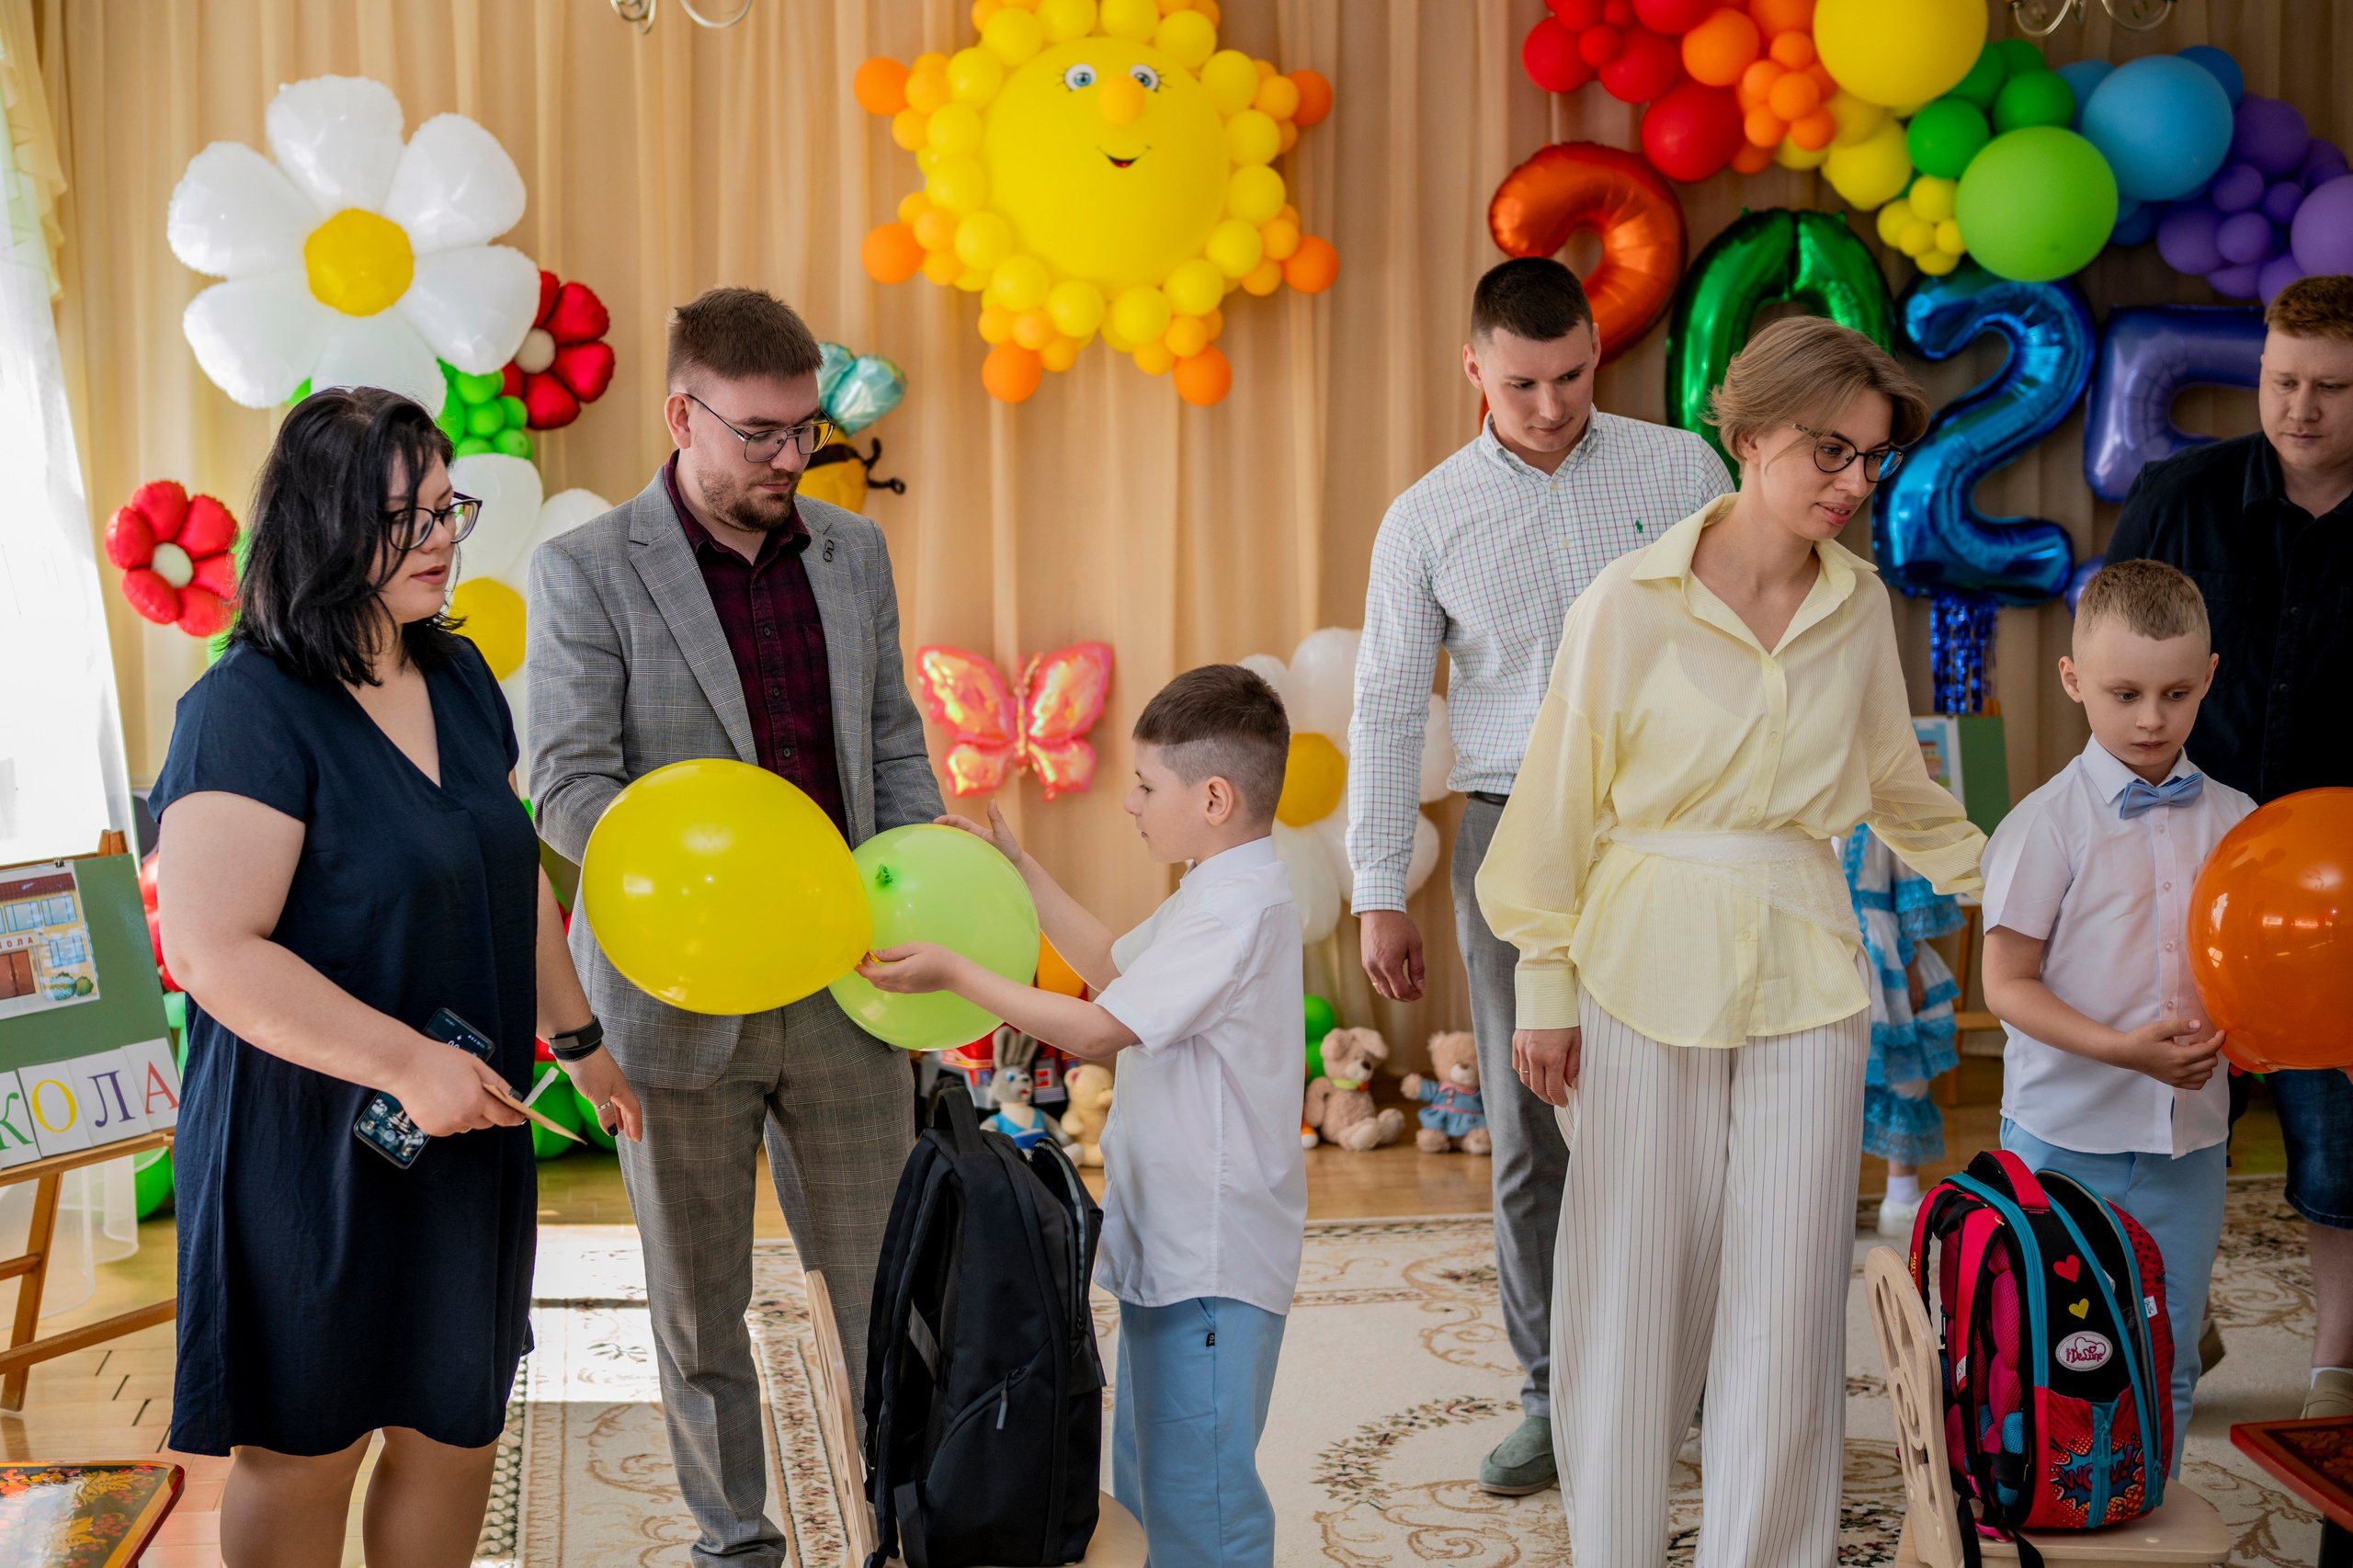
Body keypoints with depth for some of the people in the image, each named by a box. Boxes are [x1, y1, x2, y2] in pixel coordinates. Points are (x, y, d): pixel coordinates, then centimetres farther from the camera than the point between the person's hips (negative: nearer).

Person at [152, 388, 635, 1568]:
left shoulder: (459, 681, 8)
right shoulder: (248, 711, -17)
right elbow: (215, 952, -25)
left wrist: (577, 1038, 21)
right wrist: (410, 1063, -25)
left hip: (464, 1130, 7)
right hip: (311, 1144, -7)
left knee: (459, 1425, 15)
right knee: (305, 1448, 7)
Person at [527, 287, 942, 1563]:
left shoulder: (852, 551, 6)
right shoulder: (587, 571, -7)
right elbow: (569, 788, -13)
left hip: (840, 988, 3)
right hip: (680, 997, -3)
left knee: (886, 1277, 9)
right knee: (698, 1303, 13)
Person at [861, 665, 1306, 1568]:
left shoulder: (1241, 908, -20)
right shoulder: (1219, 895, 12)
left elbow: (1099, 1029, -22)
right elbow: (1115, 967, 26)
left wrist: (956, 976, -14)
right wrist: (1020, 870, 22)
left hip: (1210, 1259, -11)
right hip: (1171, 1245, 11)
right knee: (1148, 1484, 20)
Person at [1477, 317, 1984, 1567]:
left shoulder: (1860, 607, 4)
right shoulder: (1630, 604, -8)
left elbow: (1896, 786, 18)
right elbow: (1564, 806, -2)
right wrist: (1548, 991, -1)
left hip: (1804, 972, 3)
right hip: (1645, 965, -3)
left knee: (1786, 1294, 6)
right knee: (1634, 1281, 6)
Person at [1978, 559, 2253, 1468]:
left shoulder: (2232, 821, 5)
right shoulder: (2046, 823, -9)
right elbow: (2007, 984, -11)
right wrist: (2120, 1048, -23)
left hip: (2189, 1137, 4)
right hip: (2066, 1132, -4)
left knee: (2168, 1364, 12)